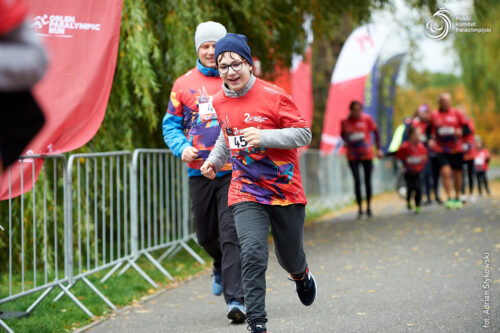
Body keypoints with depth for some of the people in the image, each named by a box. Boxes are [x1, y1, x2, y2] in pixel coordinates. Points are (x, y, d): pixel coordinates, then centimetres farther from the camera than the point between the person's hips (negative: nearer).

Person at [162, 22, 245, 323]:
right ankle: (222, 265, 46)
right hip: (199, 171, 3)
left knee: (231, 233, -12)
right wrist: (182, 147, -8)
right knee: (206, 235, 14)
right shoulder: (184, 84, 7)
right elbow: (171, 124, 12)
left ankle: (236, 299, -11)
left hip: (234, 171, -3)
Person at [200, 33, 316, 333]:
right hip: (246, 193, 2)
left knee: (290, 258, 14)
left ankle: (302, 275, 52)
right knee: (253, 254, -18)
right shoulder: (219, 102, 4)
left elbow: (304, 134, -13)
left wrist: (264, 136, -24)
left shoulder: (273, 96, -13)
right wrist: (215, 160, 11)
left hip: (286, 191, -2)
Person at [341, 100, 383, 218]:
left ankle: (368, 206, 22)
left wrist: (378, 148, 1)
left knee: (367, 181, 6)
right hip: (353, 157, 0)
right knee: (357, 181, -9)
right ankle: (359, 208, 0)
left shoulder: (367, 119, -5)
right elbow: (342, 134, 15)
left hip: (367, 155, 0)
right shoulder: (345, 122, -2)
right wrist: (346, 141, -5)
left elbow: (376, 132, 5)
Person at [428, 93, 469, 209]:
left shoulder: (457, 114, 1)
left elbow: (467, 129, 3)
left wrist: (461, 132, -19)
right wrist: (431, 140, -7)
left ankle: (457, 198, 26)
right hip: (441, 150, -1)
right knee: (445, 172, -17)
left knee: (457, 173, 10)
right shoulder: (434, 115, 2)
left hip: (456, 149, 1)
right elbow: (429, 130, 12)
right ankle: (449, 198, -12)